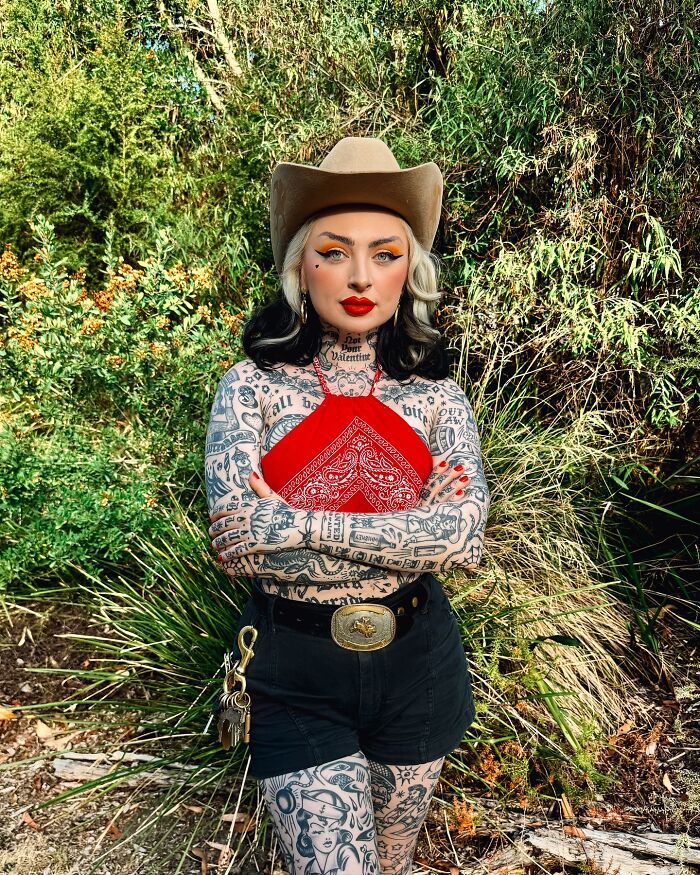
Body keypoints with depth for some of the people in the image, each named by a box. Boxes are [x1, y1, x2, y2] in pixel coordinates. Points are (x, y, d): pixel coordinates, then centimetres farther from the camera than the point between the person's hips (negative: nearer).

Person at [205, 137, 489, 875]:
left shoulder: (435, 395, -3)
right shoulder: (253, 385, -8)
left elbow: (464, 537, -16)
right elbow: (236, 537, -18)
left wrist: (301, 523, -21)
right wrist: (408, 536, -18)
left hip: (415, 661, 3)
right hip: (294, 672, -2)